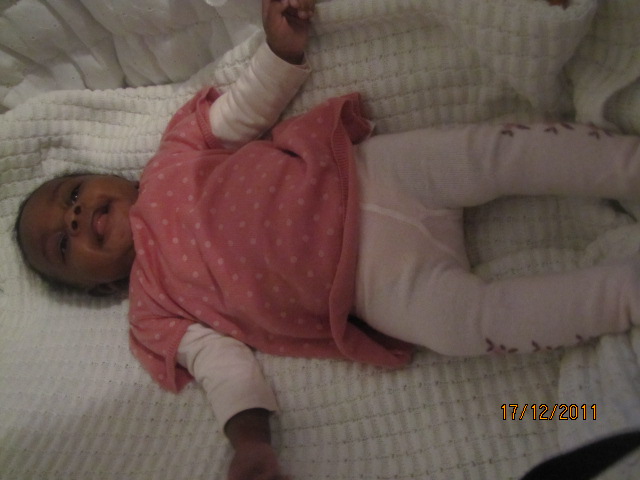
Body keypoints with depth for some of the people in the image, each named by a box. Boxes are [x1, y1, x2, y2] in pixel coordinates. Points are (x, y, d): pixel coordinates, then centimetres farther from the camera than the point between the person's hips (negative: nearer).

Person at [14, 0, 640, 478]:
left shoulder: (171, 160, 14)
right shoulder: (156, 308, 7)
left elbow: (247, 112, 16)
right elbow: (220, 359, -1)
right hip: (378, 277, -2)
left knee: (497, 151, -18)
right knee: (466, 321, -26)